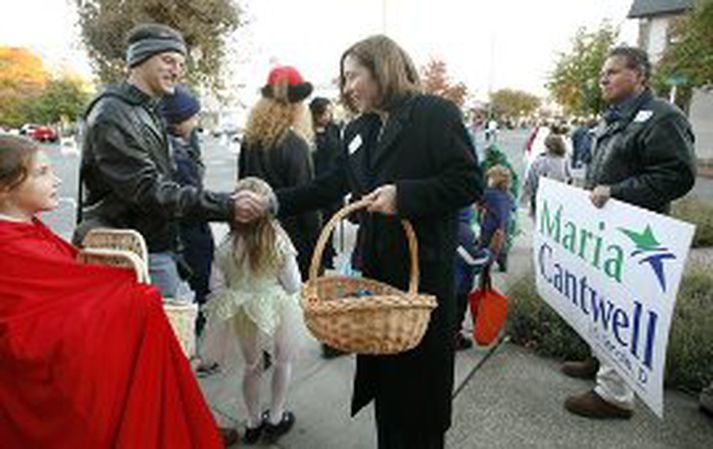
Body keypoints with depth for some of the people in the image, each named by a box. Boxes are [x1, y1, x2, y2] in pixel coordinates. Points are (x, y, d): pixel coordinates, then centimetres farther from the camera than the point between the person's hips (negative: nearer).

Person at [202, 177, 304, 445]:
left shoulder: (226, 247, -13)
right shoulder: (279, 243, -19)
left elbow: (216, 285, -7)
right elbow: (293, 285, -12)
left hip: (242, 316, 3)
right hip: (276, 310, -2)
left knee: (251, 366, 23)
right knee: (283, 362, 23)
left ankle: (253, 423, 35)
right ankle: (275, 420, 31)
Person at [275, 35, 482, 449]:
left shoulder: (437, 114, -6)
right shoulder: (358, 131, 15)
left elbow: (469, 183, -13)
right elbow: (329, 188, 16)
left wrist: (403, 195, -21)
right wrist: (273, 202, 8)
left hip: (426, 268, -6)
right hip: (376, 268, 6)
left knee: (421, 372, 7)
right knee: (383, 369, 15)